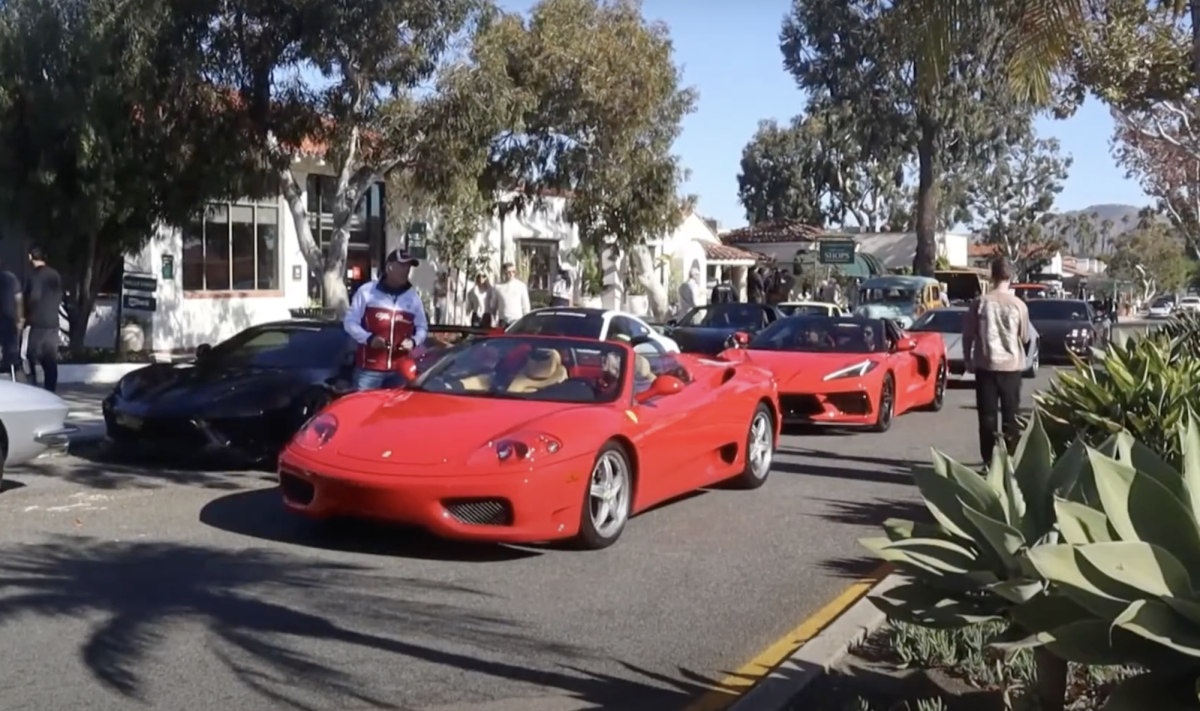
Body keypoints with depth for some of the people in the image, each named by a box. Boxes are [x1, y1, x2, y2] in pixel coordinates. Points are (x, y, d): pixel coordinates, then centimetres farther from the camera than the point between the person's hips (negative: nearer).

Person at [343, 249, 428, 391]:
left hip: (400, 370, 3)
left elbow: (422, 326, 17)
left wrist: (414, 341, -5)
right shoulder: (367, 291, -1)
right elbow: (349, 322, 2)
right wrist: (368, 338, -15)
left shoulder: (413, 296, 10)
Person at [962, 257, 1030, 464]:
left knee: (987, 415, 5)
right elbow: (1024, 337, 4)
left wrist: (967, 360, 11)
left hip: (986, 365, 0)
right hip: (1011, 365, 0)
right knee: (1010, 415, 9)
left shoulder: (980, 302, -6)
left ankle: (989, 460, 6)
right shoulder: (1018, 305, -6)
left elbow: (968, 334, -1)